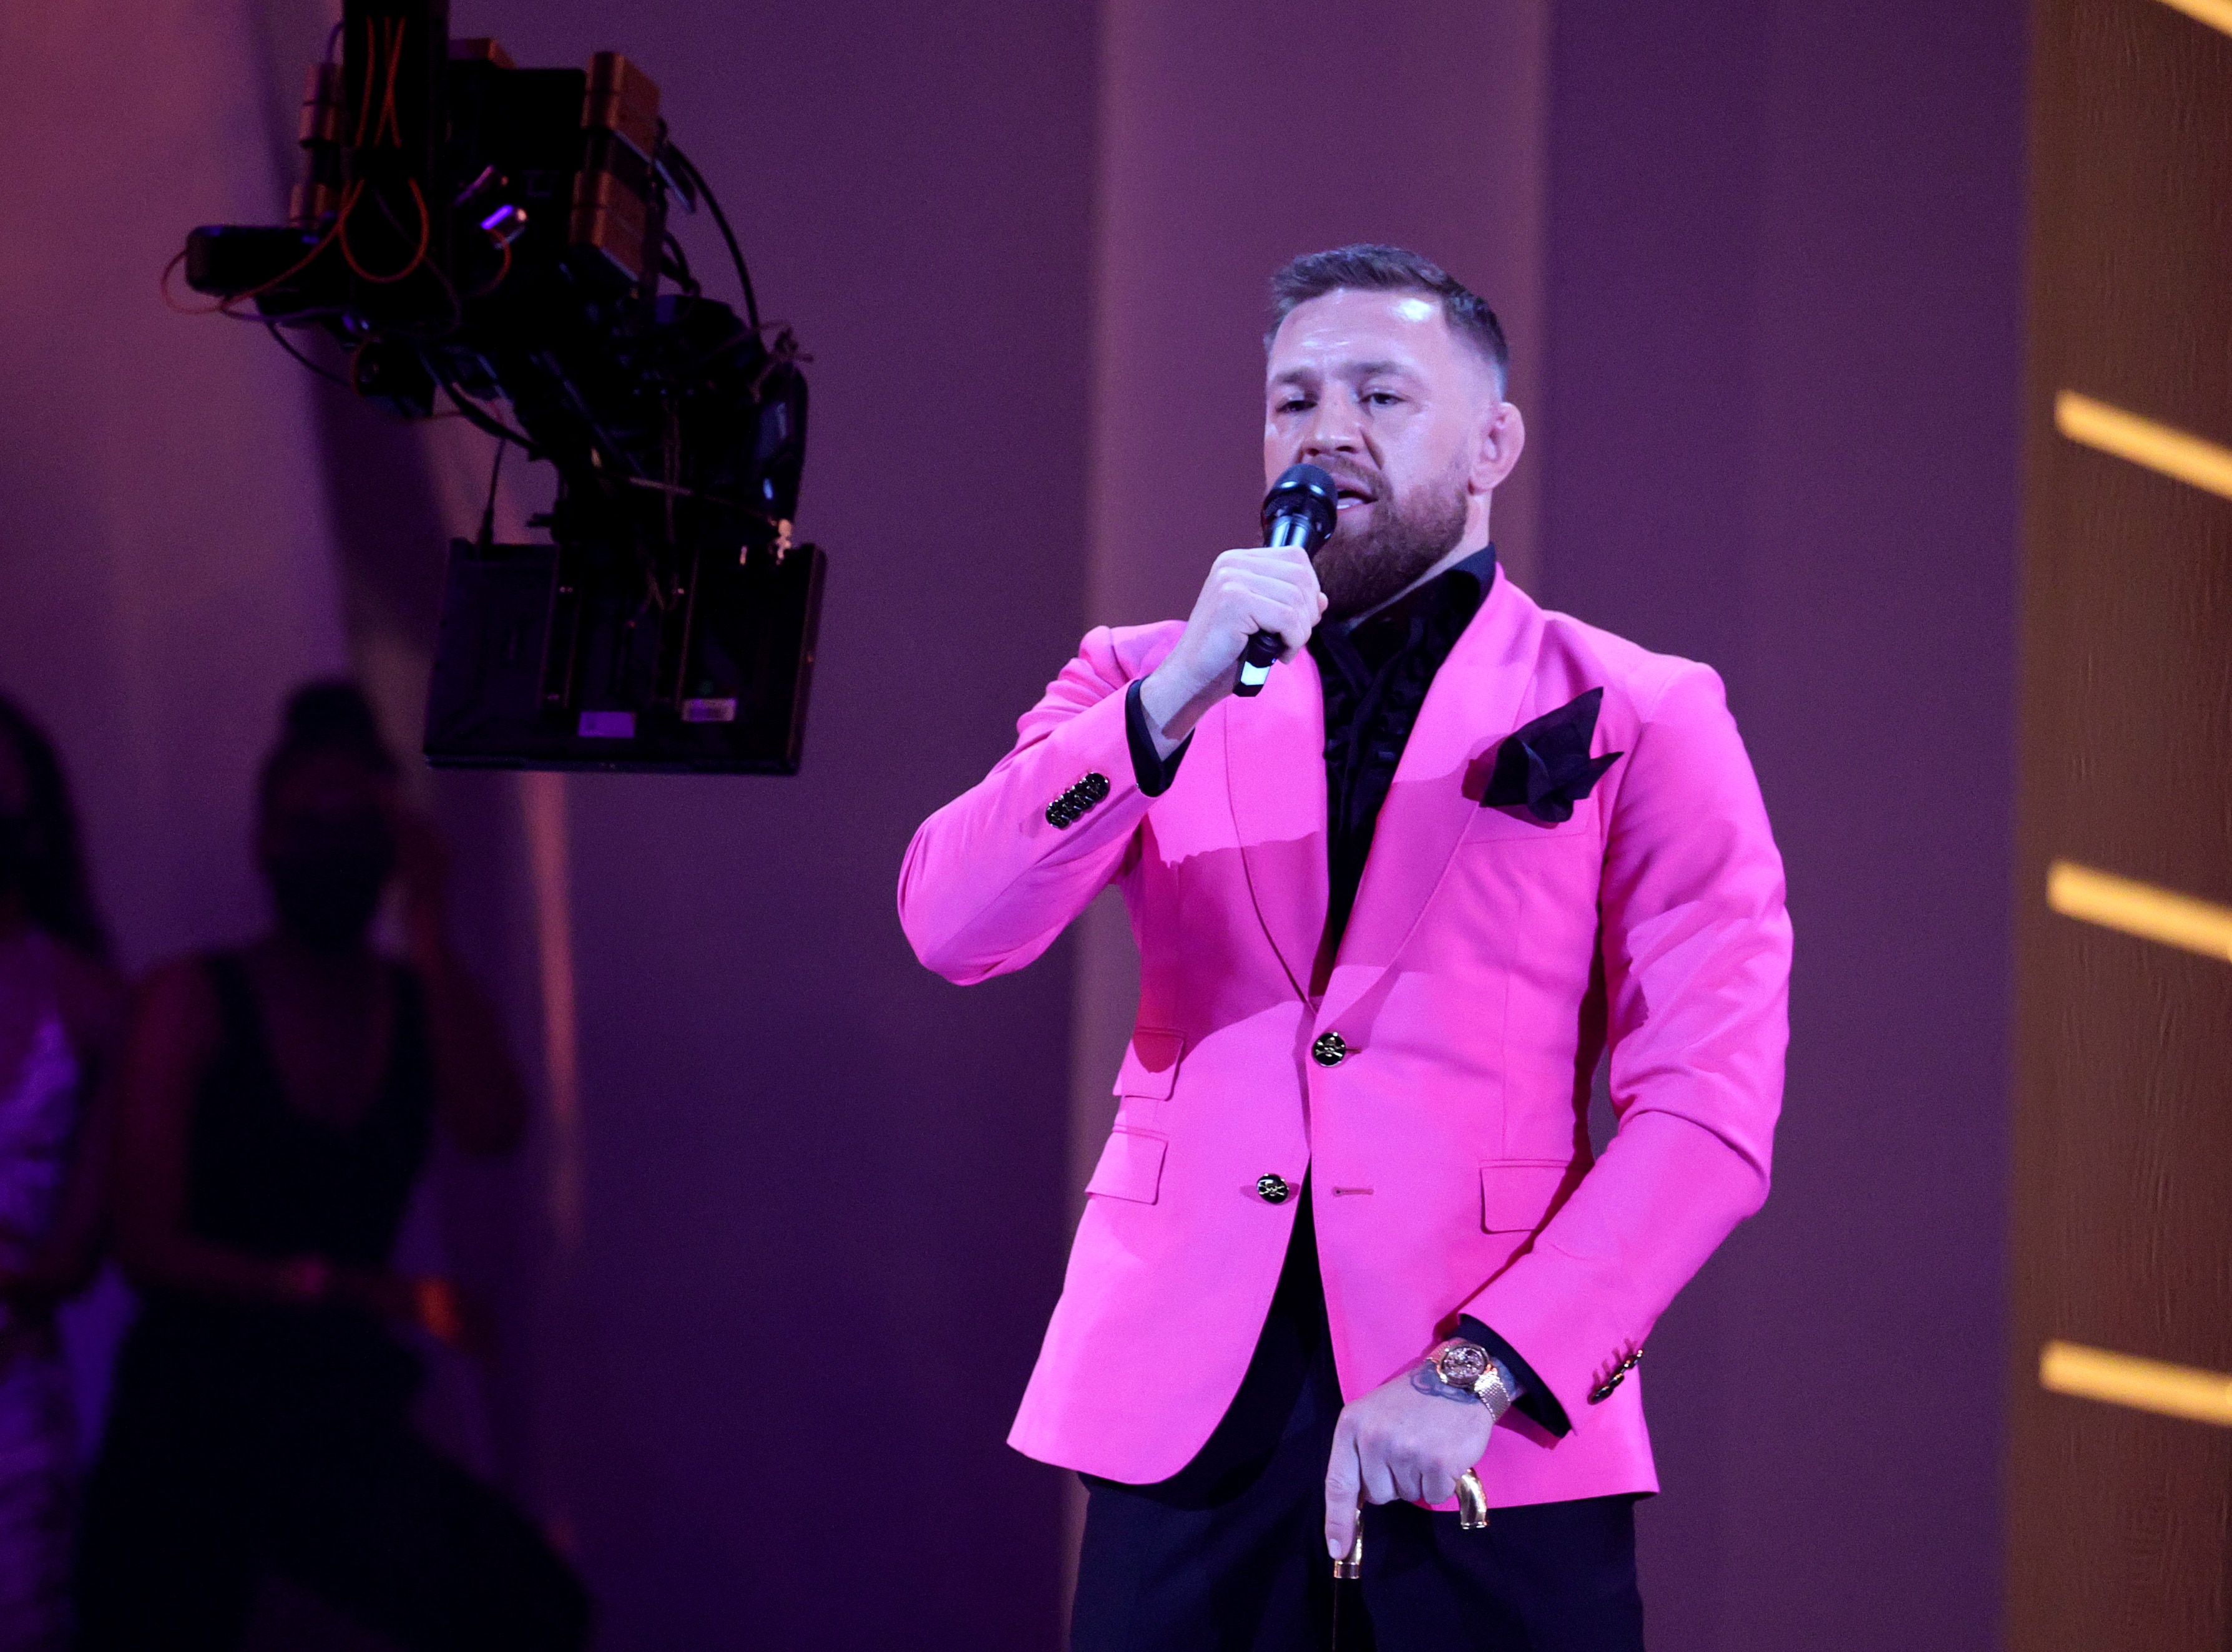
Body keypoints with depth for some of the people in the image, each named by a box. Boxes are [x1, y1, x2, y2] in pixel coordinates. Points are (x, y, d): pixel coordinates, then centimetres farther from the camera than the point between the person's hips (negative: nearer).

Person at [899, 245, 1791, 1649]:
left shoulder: (1638, 720, 5)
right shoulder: (1146, 681, 13)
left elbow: (1709, 1114, -4)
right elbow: (953, 926, -3)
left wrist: (1472, 1376, -14)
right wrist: (1176, 697, -15)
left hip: (1494, 1440, -2)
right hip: (1184, 1418, 2)